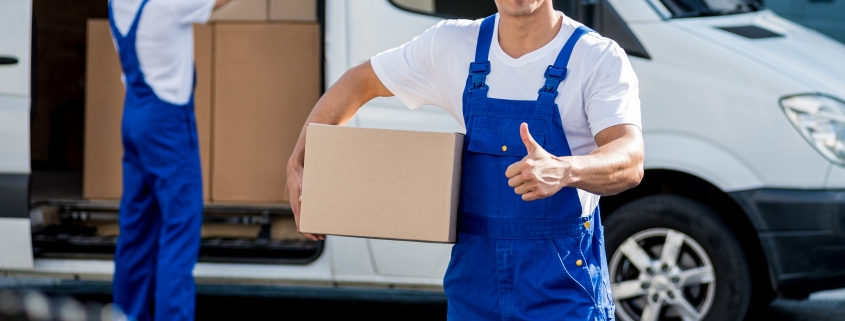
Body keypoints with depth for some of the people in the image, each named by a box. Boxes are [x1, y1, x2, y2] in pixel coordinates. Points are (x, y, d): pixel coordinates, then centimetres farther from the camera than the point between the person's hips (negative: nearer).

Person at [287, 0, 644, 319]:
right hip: (474, 279, 4)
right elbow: (359, 82, 15)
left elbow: (630, 161, -27)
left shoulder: (600, 59, -12)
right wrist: (297, 164, 6)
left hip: (565, 291, -4)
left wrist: (565, 171, -47)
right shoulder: (451, 46, 1)